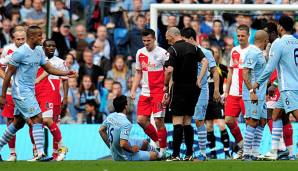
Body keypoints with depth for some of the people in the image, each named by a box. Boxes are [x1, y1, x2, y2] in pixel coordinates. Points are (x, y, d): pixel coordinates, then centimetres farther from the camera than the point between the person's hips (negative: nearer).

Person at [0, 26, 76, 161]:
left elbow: (48, 68, 15)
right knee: (37, 119, -14)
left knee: (18, 123, 16)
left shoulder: (39, 51, 9)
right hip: (21, 92, -9)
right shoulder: (20, 52, -17)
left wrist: (66, 73, 0)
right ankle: (40, 154, -16)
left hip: (29, 92, 9)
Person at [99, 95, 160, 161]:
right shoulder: (126, 123, -30)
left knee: (145, 142, 24)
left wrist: (110, 144, 18)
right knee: (154, 155, 1)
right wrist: (132, 149, -15)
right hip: (124, 157, -9)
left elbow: (101, 130, 10)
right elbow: (123, 144, -35)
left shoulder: (110, 116, -4)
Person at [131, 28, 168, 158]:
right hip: (145, 92, 6)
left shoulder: (162, 53, -8)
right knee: (141, 119, 0)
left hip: (159, 92, -6)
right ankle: (157, 141, 20)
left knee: (158, 120, -9)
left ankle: (163, 150, 1)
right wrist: (133, 90, 11)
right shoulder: (140, 53, 10)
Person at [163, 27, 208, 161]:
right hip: (193, 88, 6)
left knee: (177, 122, -5)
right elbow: (205, 62, -2)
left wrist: (166, 86, -4)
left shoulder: (173, 49, -9)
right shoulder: (194, 48, 9)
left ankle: (176, 155, -9)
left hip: (179, 88, -6)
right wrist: (199, 80, -2)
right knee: (187, 122, 12)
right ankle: (189, 154, 11)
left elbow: (169, 70, -17)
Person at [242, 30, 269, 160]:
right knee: (253, 122, -9)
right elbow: (245, 74, -19)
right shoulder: (253, 53, -13)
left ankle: (255, 153, 10)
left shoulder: (259, 53, 17)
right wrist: (252, 92, -23)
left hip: (260, 95, 10)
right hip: (253, 95, -10)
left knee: (262, 122, 8)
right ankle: (246, 154, -8)